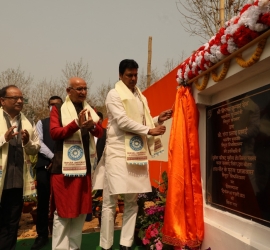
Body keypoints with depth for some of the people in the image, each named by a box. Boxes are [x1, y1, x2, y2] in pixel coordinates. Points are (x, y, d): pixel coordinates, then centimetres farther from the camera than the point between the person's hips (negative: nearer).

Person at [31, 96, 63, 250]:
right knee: (43, 201, 4)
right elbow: (39, 143, 1)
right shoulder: (41, 123, 13)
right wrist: (53, 157, -10)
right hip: (45, 165, 1)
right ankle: (42, 235, 16)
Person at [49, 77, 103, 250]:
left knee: (82, 209, 11)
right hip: (65, 166, -5)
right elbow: (54, 133, -11)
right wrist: (77, 123, -22)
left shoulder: (90, 110, 15)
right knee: (63, 210, -1)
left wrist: (92, 125, -17)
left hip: (85, 166, 5)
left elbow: (100, 133, 5)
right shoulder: (58, 109, 1)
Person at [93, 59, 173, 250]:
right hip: (118, 153, -6)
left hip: (136, 153, 6)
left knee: (132, 201, 9)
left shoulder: (141, 98, 18)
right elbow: (123, 122, -12)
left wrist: (158, 120, 2)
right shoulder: (114, 94, -1)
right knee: (110, 202, -1)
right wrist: (150, 131, -13)